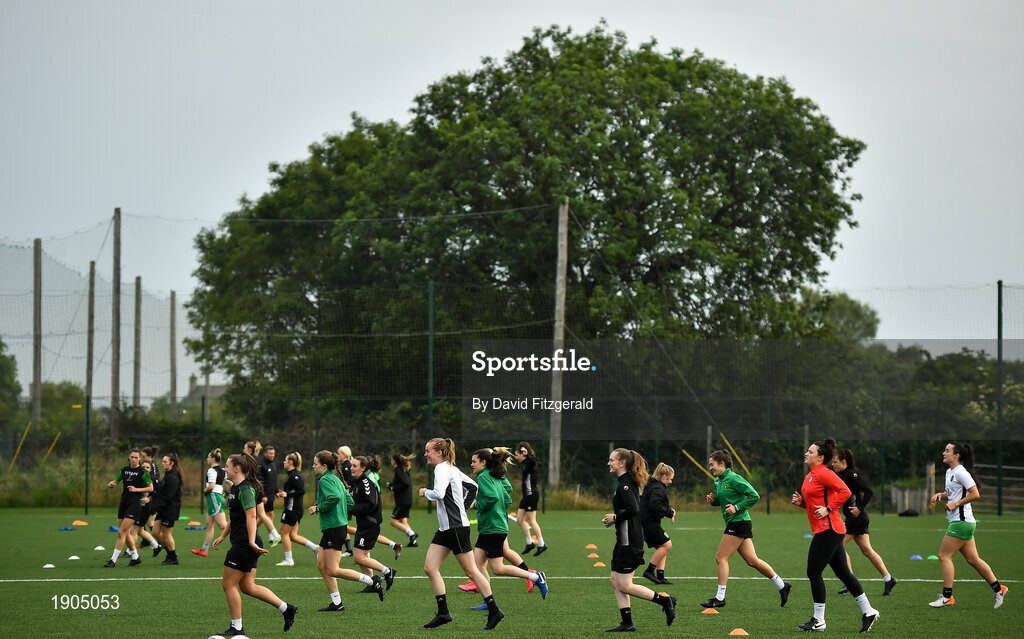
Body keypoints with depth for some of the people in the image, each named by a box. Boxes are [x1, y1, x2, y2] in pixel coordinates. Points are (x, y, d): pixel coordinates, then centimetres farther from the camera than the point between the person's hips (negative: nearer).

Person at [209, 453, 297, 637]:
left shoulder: (245, 489, -15)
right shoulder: (235, 488, 16)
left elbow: (251, 515, -24)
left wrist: (252, 542, -30)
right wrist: (222, 536, 28)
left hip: (245, 545, -10)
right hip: (241, 544, 10)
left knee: (228, 584, -2)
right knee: (247, 586, 11)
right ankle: (286, 608, 14)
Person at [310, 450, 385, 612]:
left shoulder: (325, 480, -13)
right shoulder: (336, 479, 15)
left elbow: (334, 497, -31)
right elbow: (349, 502, 18)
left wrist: (319, 508, -18)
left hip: (333, 529, -10)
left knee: (333, 570, -7)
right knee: (321, 565, 12)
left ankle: (372, 581, -7)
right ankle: (336, 603, 13)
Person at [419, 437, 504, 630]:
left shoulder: (442, 469, -14)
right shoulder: (451, 468, 15)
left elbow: (439, 493, -31)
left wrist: (425, 492, -12)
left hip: (457, 526, -10)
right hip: (445, 527, 10)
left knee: (470, 571, -4)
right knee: (429, 567, 2)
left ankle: (494, 611, 3)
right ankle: (443, 613, 3)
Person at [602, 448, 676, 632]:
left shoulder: (625, 484, -16)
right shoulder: (629, 482, 15)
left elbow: (633, 509, -28)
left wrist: (614, 517, -14)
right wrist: (614, 518, 11)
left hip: (629, 541, -10)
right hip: (625, 541, 10)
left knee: (624, 586, -6)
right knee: (616, 582, 10)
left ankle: (665, 601, -1)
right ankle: (627, 623, 11)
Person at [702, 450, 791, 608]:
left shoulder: (733, 479, -13)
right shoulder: (718, 481, 13)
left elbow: (754, 496, -15)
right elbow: (721, 500, 27)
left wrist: (737, 508, -19)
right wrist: (713, 499, 6)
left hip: (739, 523, -9)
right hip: (733, 523, 9)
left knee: (721, 558, -8)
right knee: (752, 560, 9)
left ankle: (720, 598, -4)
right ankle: (782, 586, 17)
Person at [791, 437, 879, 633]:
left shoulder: (823, 473, -13)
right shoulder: (811, 475, 16)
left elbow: (845, 492, -22)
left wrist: (828, 509, -20)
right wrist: (801, 501, 10)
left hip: (828, 528, -10)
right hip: (826, 530, 10)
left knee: (814, 573, -6)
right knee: (843, 572, 11)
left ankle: (818, 620, 0)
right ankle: (868, 612, 15)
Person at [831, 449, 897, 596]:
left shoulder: (852, 474, -13)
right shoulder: (841, 475, 15)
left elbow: (869, 491, -19)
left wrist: (859, 508, -20)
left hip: (856, 517, -10)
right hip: (855, 518, 10)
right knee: (867, 550, 8)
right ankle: (888, 579, 9)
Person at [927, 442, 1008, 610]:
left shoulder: (961, 472, -14)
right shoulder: (949, 472, 16)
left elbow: (975, 494, -17)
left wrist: (955, 504, -16)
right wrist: (940, 494, 9)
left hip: (961, 521, -10)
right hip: (958, 521, 10)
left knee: (944, 556, -9)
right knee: (973, 559, 10)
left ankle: (947, 596, -7)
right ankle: (998, 588, 15)